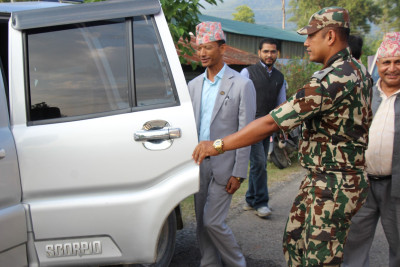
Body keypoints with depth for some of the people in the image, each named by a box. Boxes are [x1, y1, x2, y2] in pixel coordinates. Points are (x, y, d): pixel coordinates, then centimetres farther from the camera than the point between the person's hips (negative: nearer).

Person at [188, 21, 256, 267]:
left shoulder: (242, 85, -7)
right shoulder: (194, 85, 9)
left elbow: (245, 132, -9)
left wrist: (238, 174, -12)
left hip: (224, 164, -6)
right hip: (199, 163, 6)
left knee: (213, 221, -6)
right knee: (202, 221, 11)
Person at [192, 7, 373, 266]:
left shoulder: (331, 80, -26)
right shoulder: (359, 70, 7)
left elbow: (271, 122, -27)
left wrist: (218, 145, -21)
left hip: (334, 187, -10)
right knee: (294, 240, 19)